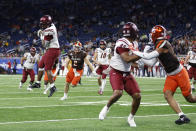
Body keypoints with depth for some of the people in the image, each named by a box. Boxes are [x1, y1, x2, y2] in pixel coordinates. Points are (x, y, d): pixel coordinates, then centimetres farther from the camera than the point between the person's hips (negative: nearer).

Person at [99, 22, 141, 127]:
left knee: (137, 96, -3)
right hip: (116, 73, -8)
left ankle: (131, 118, 18)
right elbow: (127, 59, -28)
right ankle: (106, 108, -1)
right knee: (118, 93, -30)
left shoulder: (133, 44, 8)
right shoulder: (122, 43, -20)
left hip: (127, 74, 8)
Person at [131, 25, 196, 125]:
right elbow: (151, 63, 10)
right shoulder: (158, 47, 5)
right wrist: (139, 55, 8)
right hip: (171, 76, 8)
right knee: (167, 95, -11)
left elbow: (149, 56, -27)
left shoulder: (164, 45, -23)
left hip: (180, 73, -8)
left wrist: (135, 52, -20)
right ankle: (182, 117, -14)